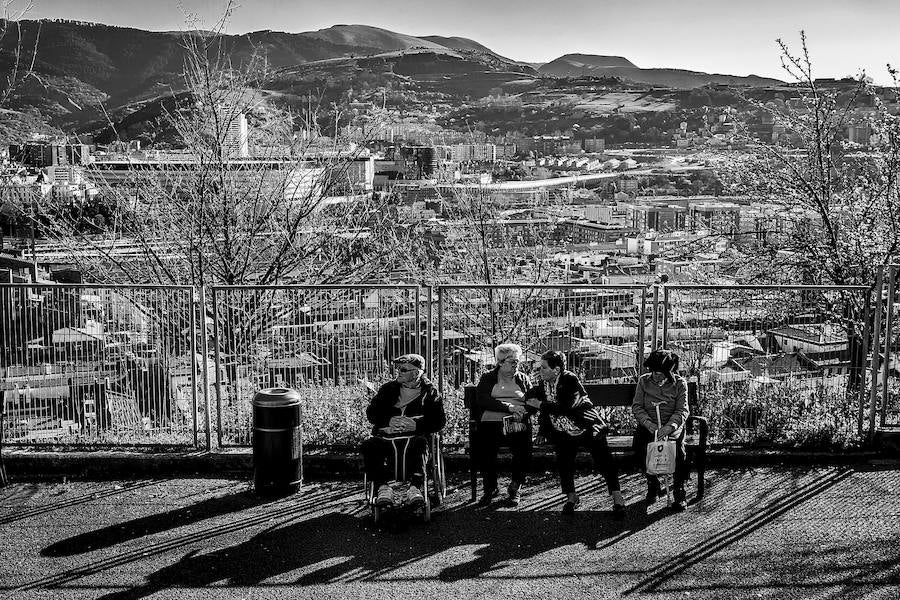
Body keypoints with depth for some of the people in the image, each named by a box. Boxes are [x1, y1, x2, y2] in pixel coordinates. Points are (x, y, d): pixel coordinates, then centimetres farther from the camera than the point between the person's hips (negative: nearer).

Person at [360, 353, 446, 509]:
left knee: (420, 444, -37)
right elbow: (371, 413, 12)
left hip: (414, 436, -2)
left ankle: (416, 488, -43)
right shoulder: (387, 389, 20)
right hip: (386, 437, 2)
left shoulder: (429, 392, 13)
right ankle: (382, 487, -30)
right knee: (368, 447, -29)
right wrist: (388, 421, -9)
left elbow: (440, 421, 4)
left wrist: (417, 425, -13)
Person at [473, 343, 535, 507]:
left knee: (523, 447, -29)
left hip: (518, 422, 1)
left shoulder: (522, 379, 22)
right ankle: (490, 488, -8)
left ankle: (515, 488, -6)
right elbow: (482, 400, -3)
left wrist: (523, 412, -11)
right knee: (484, 445, -31)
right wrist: (508, 407, -12)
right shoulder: (487, 378, 15)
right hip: (492, 421, -1)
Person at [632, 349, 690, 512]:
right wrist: (648, 423, -19)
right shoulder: (643, 381, 4)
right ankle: (652, 484, -4)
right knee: (640, 444, -28)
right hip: (648, 425, 1)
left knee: (677, 448, -31)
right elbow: (637, 406, -1)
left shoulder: (680, 383, -1)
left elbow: (682, 410, -8)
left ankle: (679, 492, -14)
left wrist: (670, 427, -26)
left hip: (672, 426, -1)